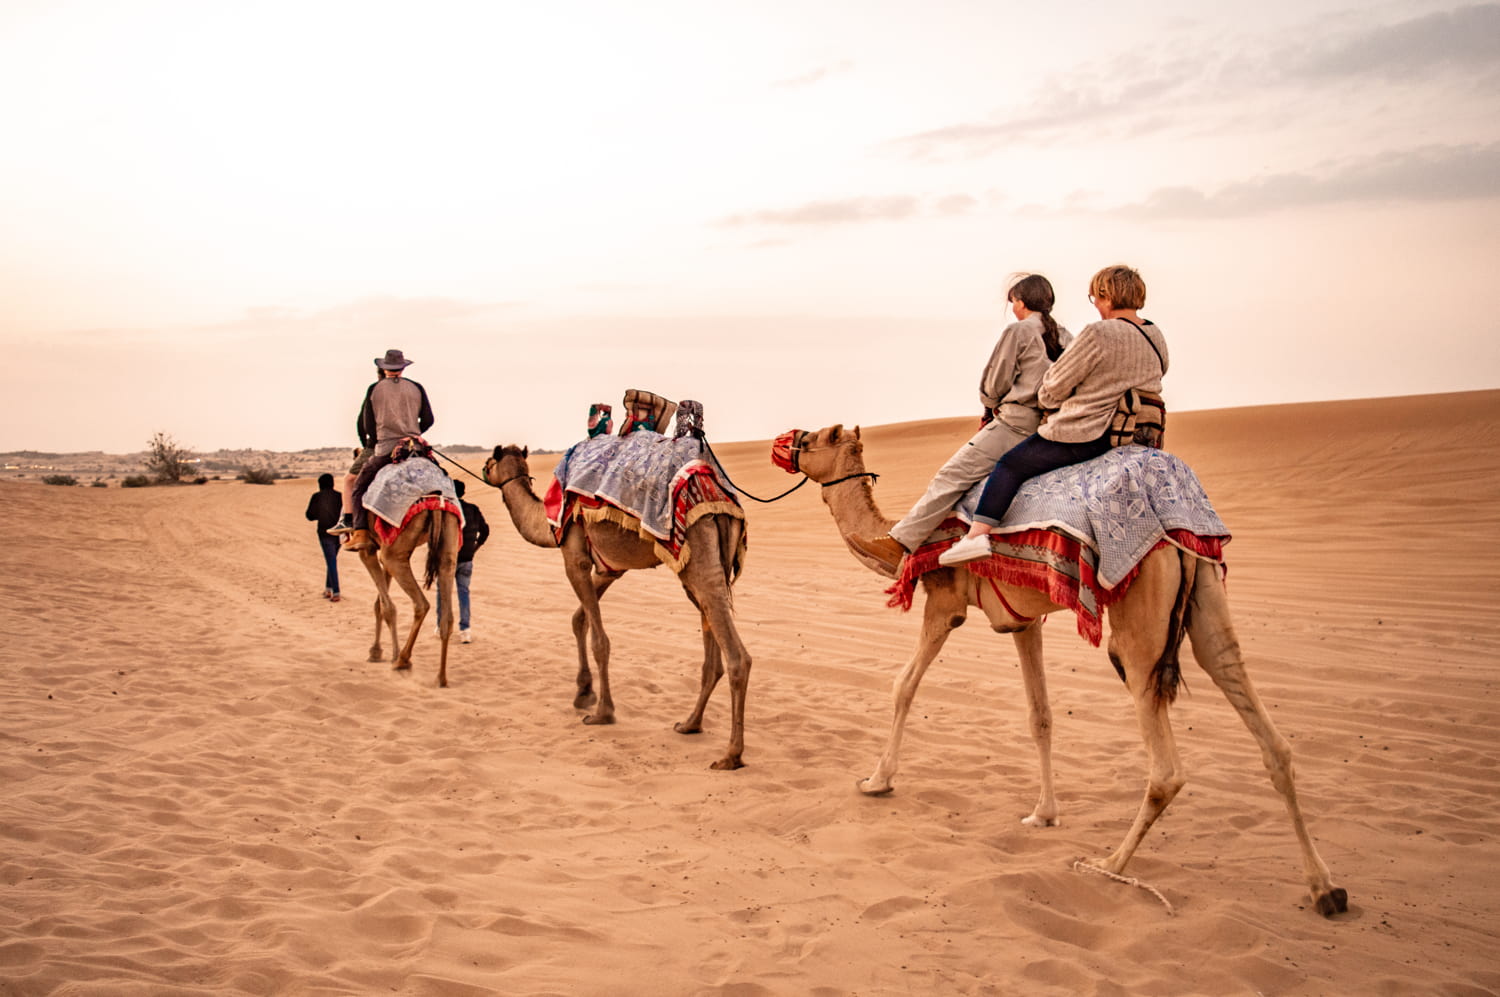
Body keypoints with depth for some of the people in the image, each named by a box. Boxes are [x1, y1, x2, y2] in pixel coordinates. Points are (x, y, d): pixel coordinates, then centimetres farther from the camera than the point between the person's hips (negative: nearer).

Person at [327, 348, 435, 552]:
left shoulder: (375, 389, 7)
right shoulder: (416, 388, 10)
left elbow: (366, 424, 5)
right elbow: (428, 420, 8)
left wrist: (370, 444, 21)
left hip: (385, 450, -2)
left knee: (358, 488, 7)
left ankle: (361, 533, -10)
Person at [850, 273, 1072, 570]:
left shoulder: (1018, 331, -3)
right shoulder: (1065, 337, 18)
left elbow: (993, 386, -1)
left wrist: (991, 407, 22)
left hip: (1016, 424, -9)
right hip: (1049, 425, 9)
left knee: (952, 475, -15)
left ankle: (898, 543, -23)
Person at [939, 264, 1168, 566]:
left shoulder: (1098, 334, -16)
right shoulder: (1156, 337, 7)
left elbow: (1054, 388, -9)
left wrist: (1044, 398, 16)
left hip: (1086, 436, -9)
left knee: (1010, 466, 2)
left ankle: (977, 535, -7)